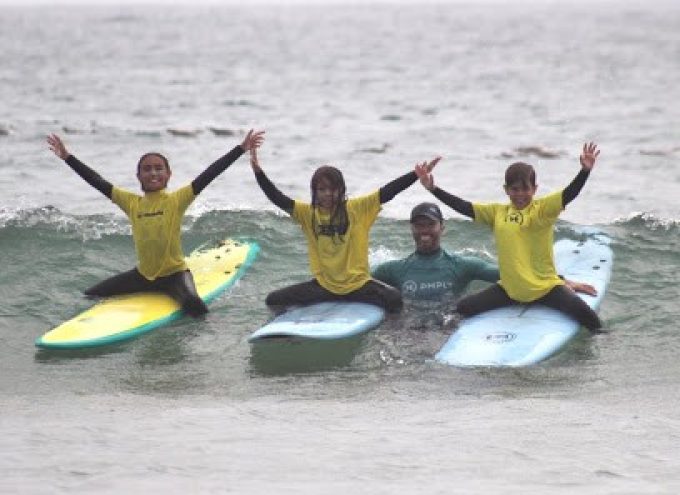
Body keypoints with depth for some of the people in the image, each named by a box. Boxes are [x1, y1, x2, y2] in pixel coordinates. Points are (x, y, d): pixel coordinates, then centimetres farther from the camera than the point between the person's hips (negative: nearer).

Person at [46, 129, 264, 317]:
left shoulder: (177, 200, -10)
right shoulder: (132, 203, 0)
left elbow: (209, 175, -16)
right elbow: (98, 182, 2)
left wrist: (241, 149, -22)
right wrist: (67, 157, 1)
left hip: (174, 273, -5)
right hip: (143, 274, 5)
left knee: (193, 305, -34)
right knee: (90, 296, 4)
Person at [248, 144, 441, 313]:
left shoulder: (357, 209, -4)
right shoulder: (308, 213, 0)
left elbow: (386, 193, -11)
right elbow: (278, 199, -9)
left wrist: (417, 175, -19)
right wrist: (258, 172, -22)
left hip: (357, 284, -2)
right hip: (323, 285, 2)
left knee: (395, 300, -28)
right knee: (273, 301, -9)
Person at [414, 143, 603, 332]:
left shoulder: (543, 209, -7)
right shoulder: (497, 212, 6)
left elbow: (568, 195, -21)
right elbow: (464, 207, 6)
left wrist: (585, 170, -38)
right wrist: (432, 188, 0)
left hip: (545, 286, -4)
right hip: (509, 288, 4)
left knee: (583, 313, -22)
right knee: (463, 309, -2)